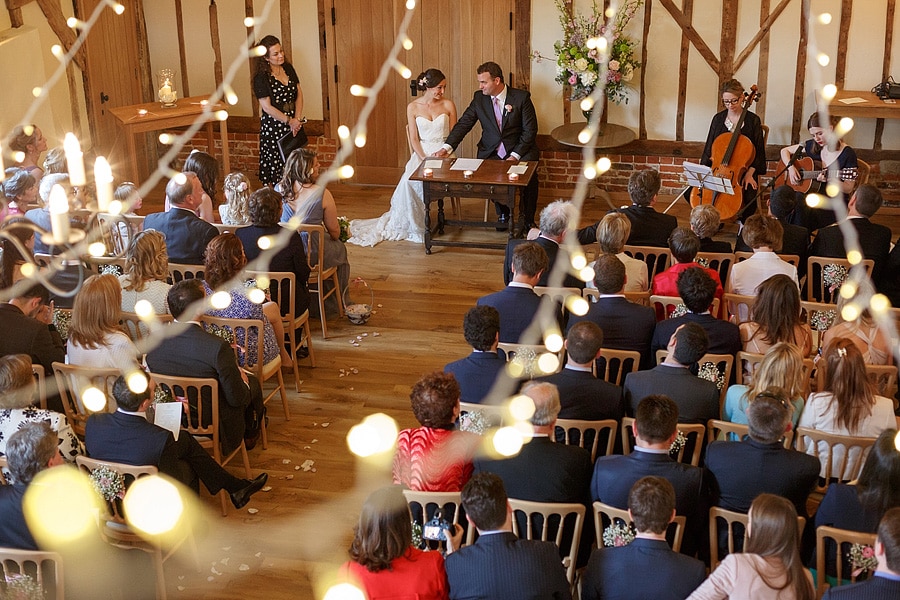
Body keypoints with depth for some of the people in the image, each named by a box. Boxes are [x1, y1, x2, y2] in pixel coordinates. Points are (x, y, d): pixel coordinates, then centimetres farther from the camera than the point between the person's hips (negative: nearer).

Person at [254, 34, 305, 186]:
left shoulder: (288, 68, 6)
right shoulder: (261, 78, -11)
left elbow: (299, 94, 6)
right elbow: (267, 107, -14)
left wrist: (297, 119, -6)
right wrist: (289, 121, -14)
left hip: (293, 123, 6)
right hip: (273, 126, -5)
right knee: (276, 163, -1)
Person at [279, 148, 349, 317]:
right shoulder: (322, 194, -18)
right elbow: (334, 230, -8)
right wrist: (336, 238, 16)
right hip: (312, 255, -4)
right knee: (340, 249, 29)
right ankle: (332, 304, 44)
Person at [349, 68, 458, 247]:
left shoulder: (448, 105, 3)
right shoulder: (413, 107, 3)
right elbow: (414, 139, 1)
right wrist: (425, 159, -14)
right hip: (422, 152, 1)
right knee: (410, 181, -29)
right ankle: (413, 226, -13)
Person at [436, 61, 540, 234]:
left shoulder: (521, 97, -6)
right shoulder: (479, 98, 3)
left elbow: (530, 130, -7)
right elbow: (463, 124, 0)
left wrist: (515, 156, -17)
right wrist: (446, 147, -15)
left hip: (518, 151, -2)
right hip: (490, 153, 2)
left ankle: (527, 220, -8)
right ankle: (503, 213, 0)